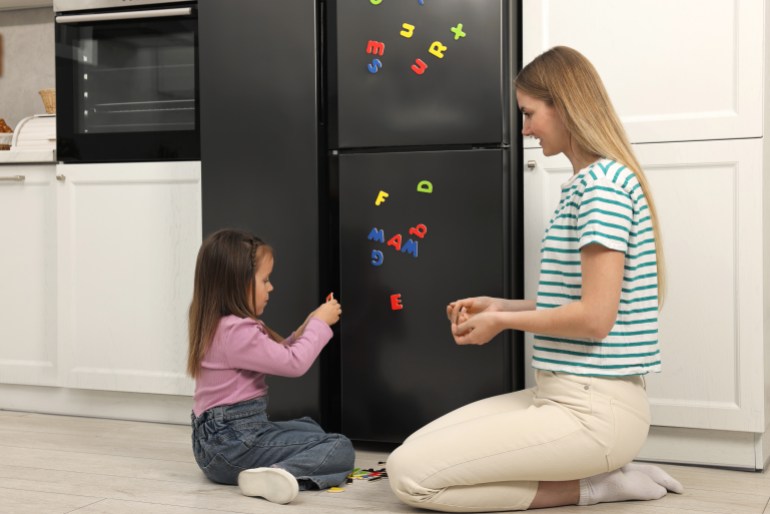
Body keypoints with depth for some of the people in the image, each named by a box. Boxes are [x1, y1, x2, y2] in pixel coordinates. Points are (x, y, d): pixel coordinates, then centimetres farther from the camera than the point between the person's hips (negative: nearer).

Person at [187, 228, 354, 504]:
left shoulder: (221, 325, 12)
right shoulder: (236, 331, -22)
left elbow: (277, 357, 19)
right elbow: (293, 363, -21)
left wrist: (306, 328, 7)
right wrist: (319, 323, -8)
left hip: (221, 437, 11)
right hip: (232, 443, -11)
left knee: (308, 428, 35)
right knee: (341, 449, -11)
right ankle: (280, 474, -33)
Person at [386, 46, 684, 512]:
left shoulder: (602, 182, -16)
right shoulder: (587, 184, 16)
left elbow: (595, 317, -21)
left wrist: (502, 321, -8)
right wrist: (500, 306, 12)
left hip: (594, 411, -10)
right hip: (563, 394, 10)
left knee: (410, 474, -15)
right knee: (417, 450, 10)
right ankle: (602, 470, 8)